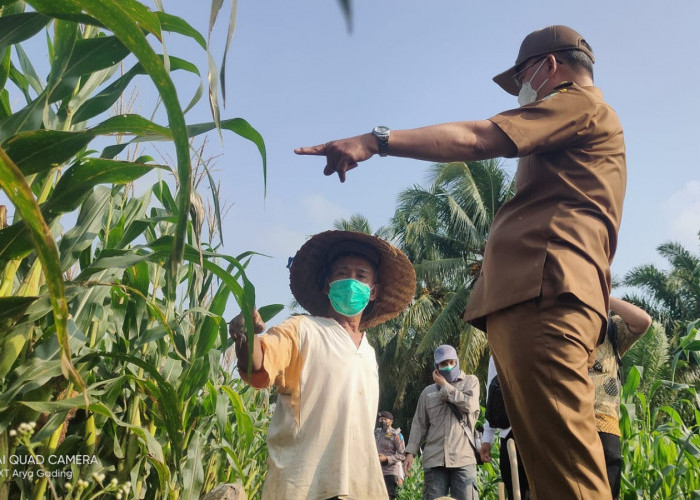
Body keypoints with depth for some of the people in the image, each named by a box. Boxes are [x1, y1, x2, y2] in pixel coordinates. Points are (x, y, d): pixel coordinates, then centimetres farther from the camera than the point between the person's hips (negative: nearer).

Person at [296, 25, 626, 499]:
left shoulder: (582, 102, 7)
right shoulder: (590, 127, 37)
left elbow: (475, 139, -7)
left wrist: (376, 140, -8)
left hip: (542, 294, -10)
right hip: (530, 297, 10)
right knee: (550, 458, 6)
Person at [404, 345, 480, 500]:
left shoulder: (470, 381, 12)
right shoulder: (428, 391, 18)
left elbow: (470, 405, -8)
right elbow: (419, 424, 16)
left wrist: (444, 386, 1)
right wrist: (410, 452, 5)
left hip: (463, 458, -2)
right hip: (434, 459, 2)